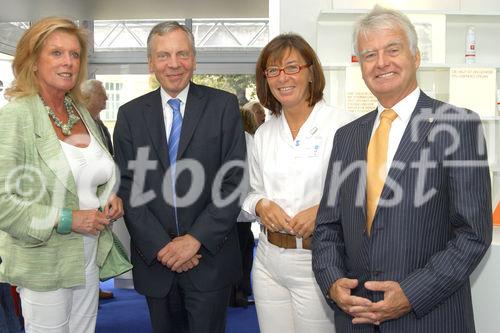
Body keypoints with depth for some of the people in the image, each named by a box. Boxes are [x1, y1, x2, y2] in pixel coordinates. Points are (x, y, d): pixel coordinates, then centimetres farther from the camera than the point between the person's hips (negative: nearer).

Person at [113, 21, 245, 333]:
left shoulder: (223, 105, -3)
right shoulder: (131, 114, 4)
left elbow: (235, 180, -7)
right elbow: (128, 187, 0)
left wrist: (196, 239, -13)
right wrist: (161, 246, -10)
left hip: (210, 256, -2)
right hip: (154, 258, 2)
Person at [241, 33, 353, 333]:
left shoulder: (340, 125, -10)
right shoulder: (264, 133, 8)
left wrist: (323, 211, -22)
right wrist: (261, 205, -6)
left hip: (317, 261, -5)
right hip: (268, 259, 5)